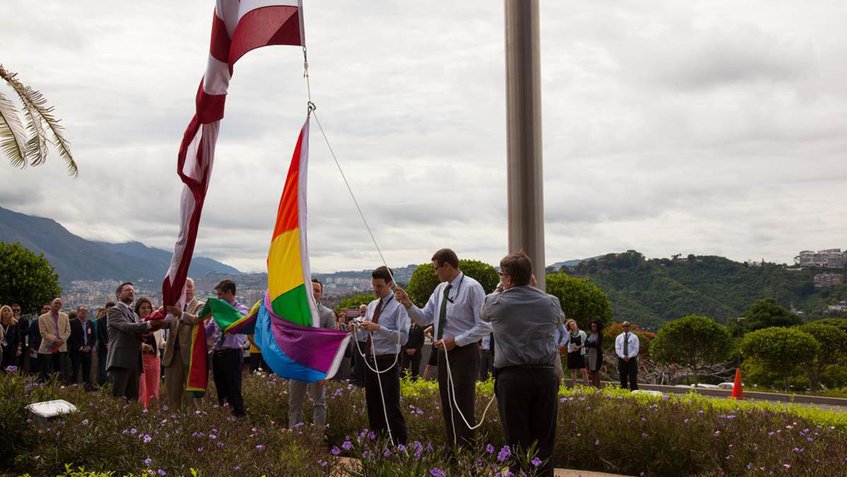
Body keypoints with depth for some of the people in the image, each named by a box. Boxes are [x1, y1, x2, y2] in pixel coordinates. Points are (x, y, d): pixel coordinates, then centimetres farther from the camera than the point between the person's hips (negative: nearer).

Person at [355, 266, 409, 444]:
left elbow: (403, 337, -19)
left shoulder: (398, 306, -10)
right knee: (373, 407, 16)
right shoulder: (372, 305, 13)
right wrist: (357, 327, -1)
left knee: (391, 409, -5)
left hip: (387, 362, -7)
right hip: (370, 360, 8)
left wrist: (378, 328, -25)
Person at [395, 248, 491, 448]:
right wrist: (408, 304, -3)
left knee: (463, 407, -5)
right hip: (444, 352, 8)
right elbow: (425, 318, 14)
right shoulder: (441, 289, 11)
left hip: (464, 353, -8)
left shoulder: (472, 287, -12)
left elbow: (484, 326, -15)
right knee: (447, 407, 12)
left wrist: (456, 341, -18)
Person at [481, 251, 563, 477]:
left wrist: (501, 290, 31)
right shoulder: (551, 302, 2)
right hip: (545, 376, 2)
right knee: (544, 441, 7)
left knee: (517, 441, 3)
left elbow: (484, 314, 19)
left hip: (511, 378, -2)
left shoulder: (496, 303, -4)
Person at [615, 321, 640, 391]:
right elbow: (617, 349, 1)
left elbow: (636, 350, -3)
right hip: (622, 360, 2)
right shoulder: (619, 337, 9)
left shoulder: (634, 337, 3)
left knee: (633, 379, -6)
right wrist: (623, 356, -14)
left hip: (631, 359, -2)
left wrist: (629, 356, -15)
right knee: (623, 379, 6)